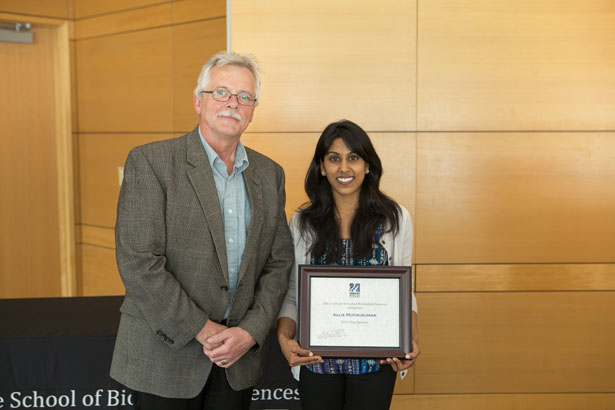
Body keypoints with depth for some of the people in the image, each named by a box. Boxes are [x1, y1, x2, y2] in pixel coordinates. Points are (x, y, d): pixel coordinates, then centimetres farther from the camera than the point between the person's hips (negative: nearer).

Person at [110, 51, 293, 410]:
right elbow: (138, 263, -15)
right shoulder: (150, 162, -8)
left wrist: (250, 332, -6)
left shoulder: (270, 174, 6)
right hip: (165, 352, -3)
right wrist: (203, 331, -14)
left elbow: (279, 263, 7)